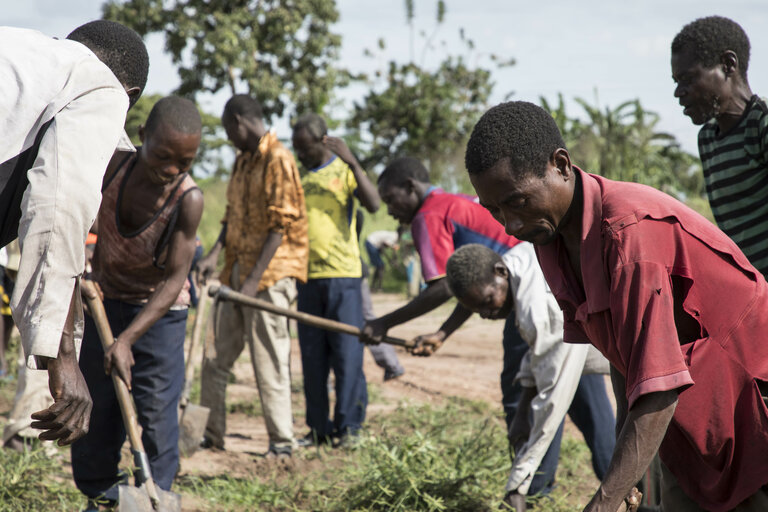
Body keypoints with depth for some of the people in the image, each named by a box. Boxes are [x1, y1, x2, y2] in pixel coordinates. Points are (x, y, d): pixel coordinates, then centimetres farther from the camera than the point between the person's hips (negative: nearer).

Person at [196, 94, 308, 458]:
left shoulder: (278, 160, -11)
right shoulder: (243, 160, 17)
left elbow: (281, 224, -16)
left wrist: (255, 278, -19)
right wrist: (215, 254, 0)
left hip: (269, 275, -9)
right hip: (237, 271, 9)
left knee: (268, 359, -6)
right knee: (217, 356, 10)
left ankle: (282, 441, 1)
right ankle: (211, 432, 19)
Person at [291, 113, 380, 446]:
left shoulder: (344, 170, 0)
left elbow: (373, 204, -17)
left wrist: (352, 161, -22)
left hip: (342, 273, -5)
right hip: (307, 277, 5)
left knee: (347, 352, -4)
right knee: (312, 356, 7)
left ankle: (348, 425, 2)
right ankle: (319, 427, 13)